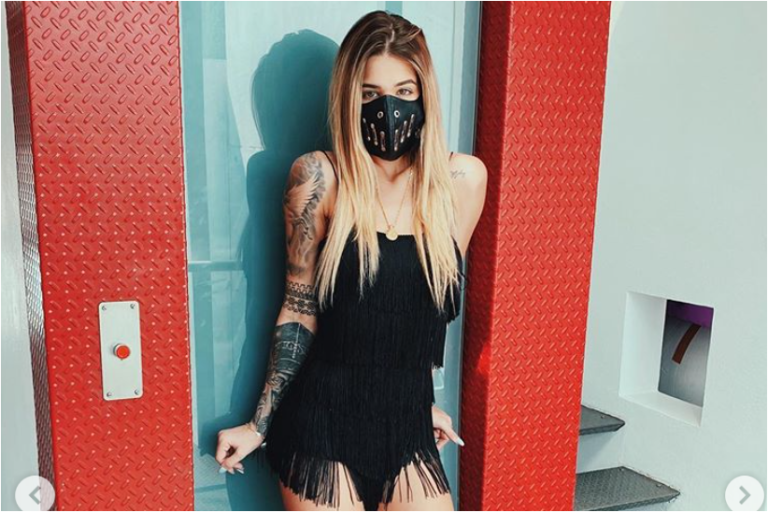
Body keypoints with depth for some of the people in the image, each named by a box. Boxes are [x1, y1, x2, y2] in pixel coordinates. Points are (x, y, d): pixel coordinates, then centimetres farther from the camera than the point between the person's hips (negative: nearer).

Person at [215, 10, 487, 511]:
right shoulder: (320, 177, -9)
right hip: (325, 420, -2)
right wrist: (261, 424, 3)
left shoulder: (463, 180, -2)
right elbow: (300, 307, -2)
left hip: (407, 425, 3)